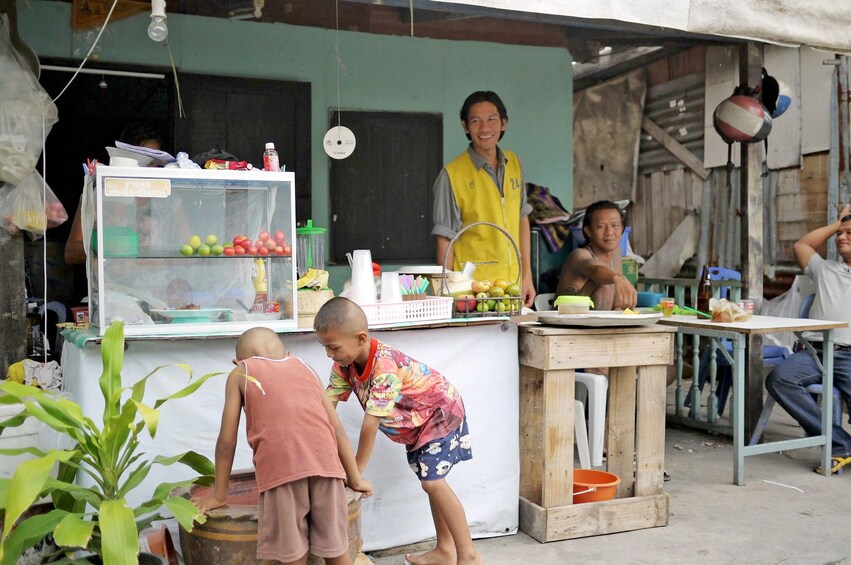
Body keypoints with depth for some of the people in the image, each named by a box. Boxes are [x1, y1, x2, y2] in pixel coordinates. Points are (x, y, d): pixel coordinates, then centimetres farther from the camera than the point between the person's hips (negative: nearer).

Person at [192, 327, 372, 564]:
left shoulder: (240, 374, 22)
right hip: (324, 461, 3)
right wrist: (355, 480, 34)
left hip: (281, 467, -3)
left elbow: (227, 441, 19)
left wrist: (218, 495, 29)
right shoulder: (305, 367, 29)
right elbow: (338, 430, 26)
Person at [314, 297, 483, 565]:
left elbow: (371, 422, -37)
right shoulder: (344, 364, -15)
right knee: (430, 481, 13)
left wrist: (357, 469, -29)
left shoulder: (384, 366, -39)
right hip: (415, 422, 8)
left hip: (441, 412, -8)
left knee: (433, 481, -14)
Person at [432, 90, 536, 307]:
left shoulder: (513, 163, 9)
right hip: (472, 287, -5)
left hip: (513, 284, 5)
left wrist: (527, 275, 13)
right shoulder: (452, 174, -8)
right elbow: (445, 240, -7)